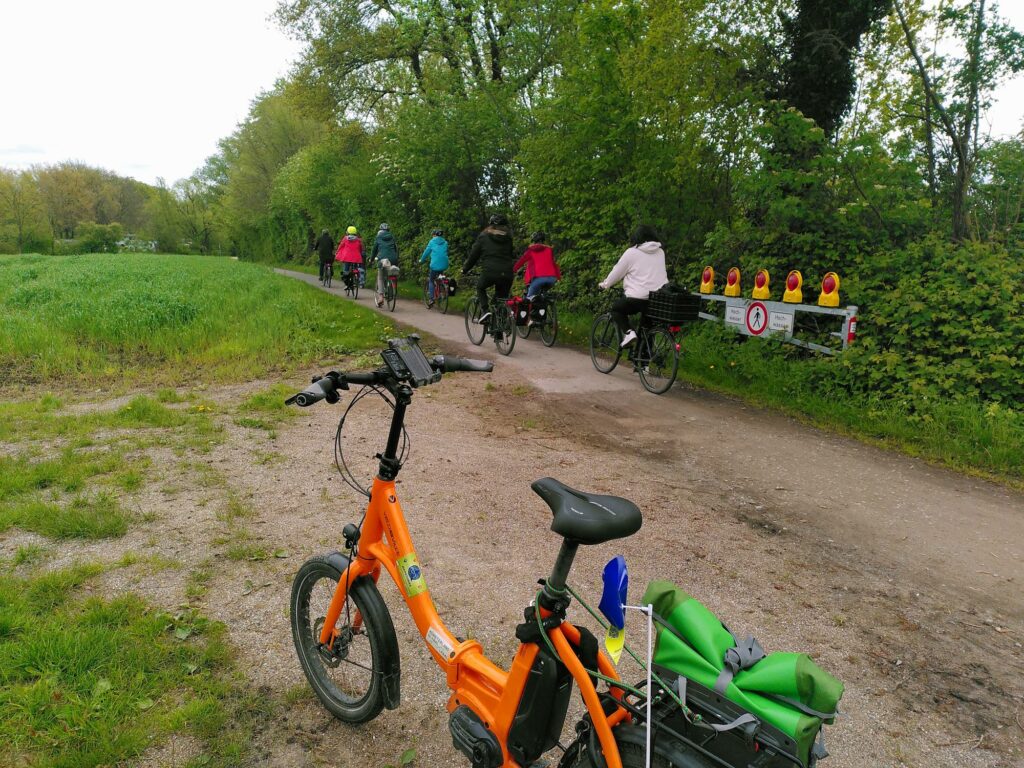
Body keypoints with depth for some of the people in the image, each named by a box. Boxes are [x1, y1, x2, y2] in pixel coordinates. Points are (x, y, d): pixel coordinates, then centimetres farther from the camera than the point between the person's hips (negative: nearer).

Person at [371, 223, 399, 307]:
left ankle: (380, 296, -7)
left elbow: (374, 249, 11)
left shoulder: (378, 238, 9)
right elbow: (396, 248, 21)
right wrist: (396, 259, 31)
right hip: (393, 259, 2)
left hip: (382, 259, -2)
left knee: (380, 278, 6)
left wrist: (371, 259, 24)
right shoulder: (392, 237, 16)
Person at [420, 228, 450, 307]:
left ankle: (431, 299, -3)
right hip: (444, 265, 4)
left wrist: (421, 260, 24)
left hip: (435, 264, -4)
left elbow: (426, 252, 9)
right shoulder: (445, 242, 15)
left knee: (431, 280, 8)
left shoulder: (432, 242, 4)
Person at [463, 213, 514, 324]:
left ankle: (485, 310, 4)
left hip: (489, 272, -3)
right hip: (507, 274, 3)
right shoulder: (509, 238, 14)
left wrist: (465, 268, 22)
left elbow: (473, 255, 10)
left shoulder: (483, 236, 6)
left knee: (480, 287, 25)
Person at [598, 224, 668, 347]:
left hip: (638, 297, -5)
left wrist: (604, 285, 22)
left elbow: (616, 272, 4)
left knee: (616, 308, 17)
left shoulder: (632, 253, -3)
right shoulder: (660, 253, 13)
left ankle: (628, 332, -4)